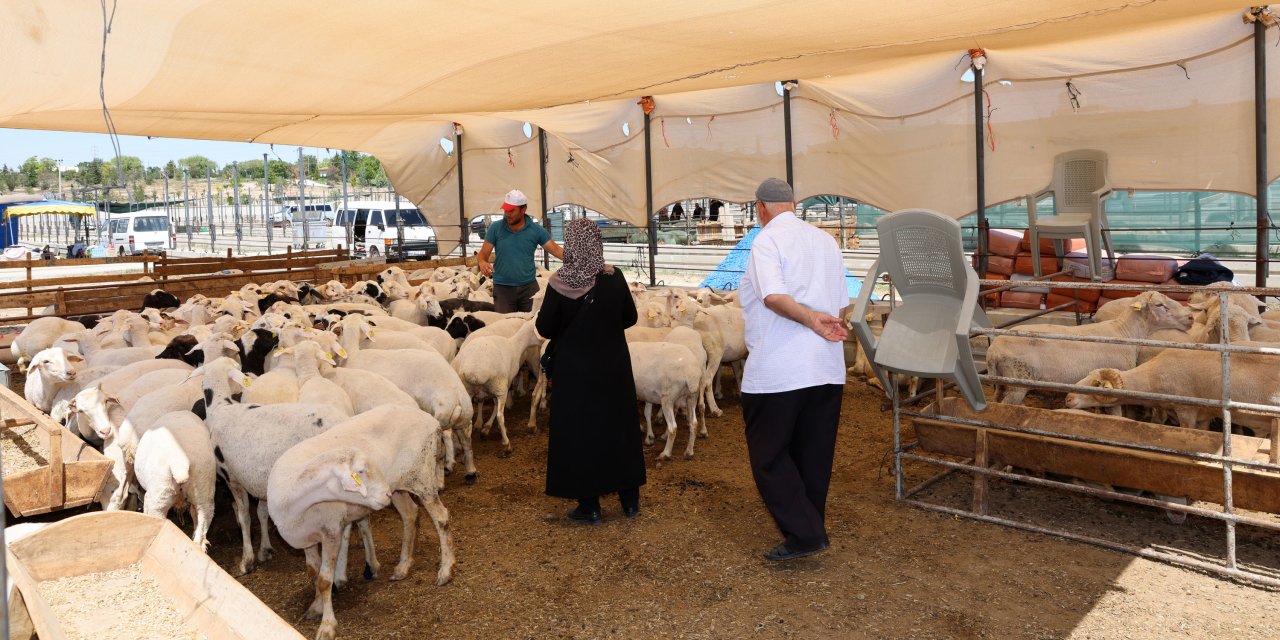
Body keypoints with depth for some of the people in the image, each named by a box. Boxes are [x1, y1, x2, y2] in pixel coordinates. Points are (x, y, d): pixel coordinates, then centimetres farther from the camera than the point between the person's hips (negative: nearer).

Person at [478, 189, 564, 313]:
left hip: (529, 286, 0)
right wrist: (483, 263, -24)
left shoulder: (536, 229, -3)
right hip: (503, 287, 0)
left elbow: (556, 250, -5)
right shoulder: (495, 228, -2)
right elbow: (483, 253, 0)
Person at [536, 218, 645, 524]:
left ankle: (589, 505, 15)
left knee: (580, 433, 9)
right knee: (620, 428, 16)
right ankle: (630, 499, 24)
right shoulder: (614, 278, -8)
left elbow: (545, 329, -9)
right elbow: (630, 318, 3)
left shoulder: (559, 284, -16)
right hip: (614, 367, 3)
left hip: (575, 370, -2)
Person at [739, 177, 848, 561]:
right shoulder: (826, 240, 14)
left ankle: (803, 534, 2)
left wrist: (811, 320, -18)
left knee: (769, 457, 5)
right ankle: (811, 526, 25)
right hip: (827, 369, 7)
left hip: (777, 371, -7)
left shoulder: (767, 239, -6)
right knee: (814, 455, 15)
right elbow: (841, 305, 17)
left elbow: (773, 296, -23)